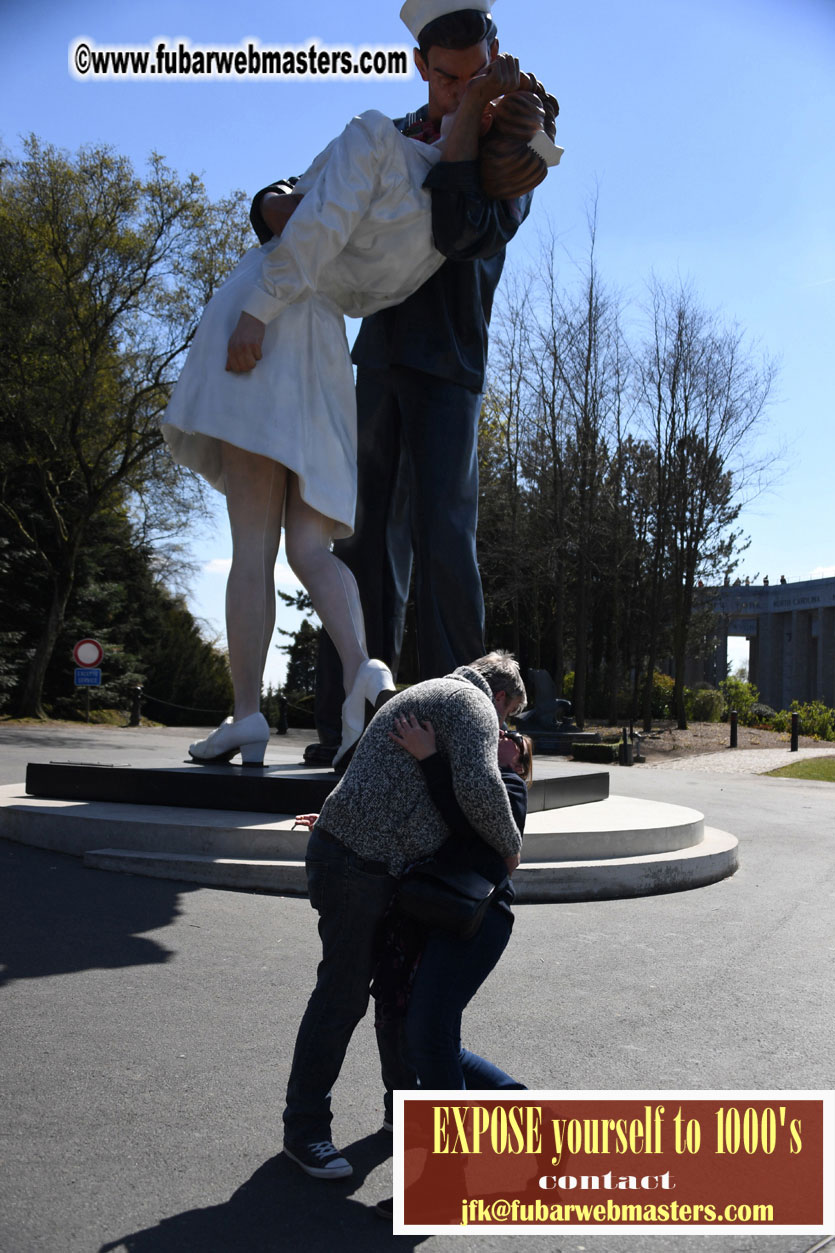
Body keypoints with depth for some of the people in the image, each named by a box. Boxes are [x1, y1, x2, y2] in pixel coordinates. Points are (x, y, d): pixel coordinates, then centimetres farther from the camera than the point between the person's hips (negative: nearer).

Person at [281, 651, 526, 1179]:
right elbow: (479, 790, -22)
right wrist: (510, 847, -6)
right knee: (343, 995, -2)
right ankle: (305, 1129, 10)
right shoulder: (474, 704, -8)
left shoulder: (428, 697, 24)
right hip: (357, 863, -11)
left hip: (375, 863, 11)